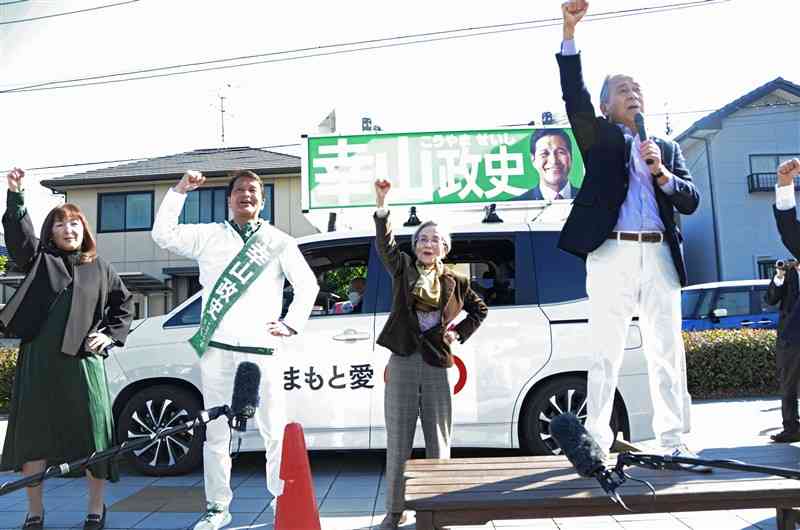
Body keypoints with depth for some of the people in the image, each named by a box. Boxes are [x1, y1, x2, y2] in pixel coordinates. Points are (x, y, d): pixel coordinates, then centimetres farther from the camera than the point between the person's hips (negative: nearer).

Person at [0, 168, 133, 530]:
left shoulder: (100, 268, 10)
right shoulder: (39, 259, 8)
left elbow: (123, 304, 18)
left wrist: (110, 335, 5)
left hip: (83, 361, 0)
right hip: (38, 360, 0)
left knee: (93, 433, 1)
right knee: (33, 433, 5)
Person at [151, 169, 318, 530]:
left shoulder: (278, 241, 12)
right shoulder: (209, 236, 14)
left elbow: (307, 285, 12)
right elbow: (163, 235, 5)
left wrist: (291, 324, 3)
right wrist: (179, 192, 1)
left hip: (261, 351, -1)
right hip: (217, 349, 1)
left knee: (275, 431, 1)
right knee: (216, 433, 7)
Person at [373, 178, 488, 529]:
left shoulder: (454, 282, 9)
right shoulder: (403, 269, 6)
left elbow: (480, 309, 22)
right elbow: (384, 244, -12)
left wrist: (459, 334, 7)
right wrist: (381, 204, -26)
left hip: (436, 365, 1)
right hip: (402, 363, -1)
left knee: (438, 443, 7)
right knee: (398, 443, 4)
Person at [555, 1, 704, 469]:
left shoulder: (668, 149, 22)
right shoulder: (599, 138, 12)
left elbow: (691, 201, 12)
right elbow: (575, 98, -5)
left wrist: (662, 173, -6)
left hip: (659, 256, 4)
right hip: (612, 255, -3)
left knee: (667, 353, 6)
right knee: (606, 354, -3)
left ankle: (673, 441, 14)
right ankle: (597, 443, 3)